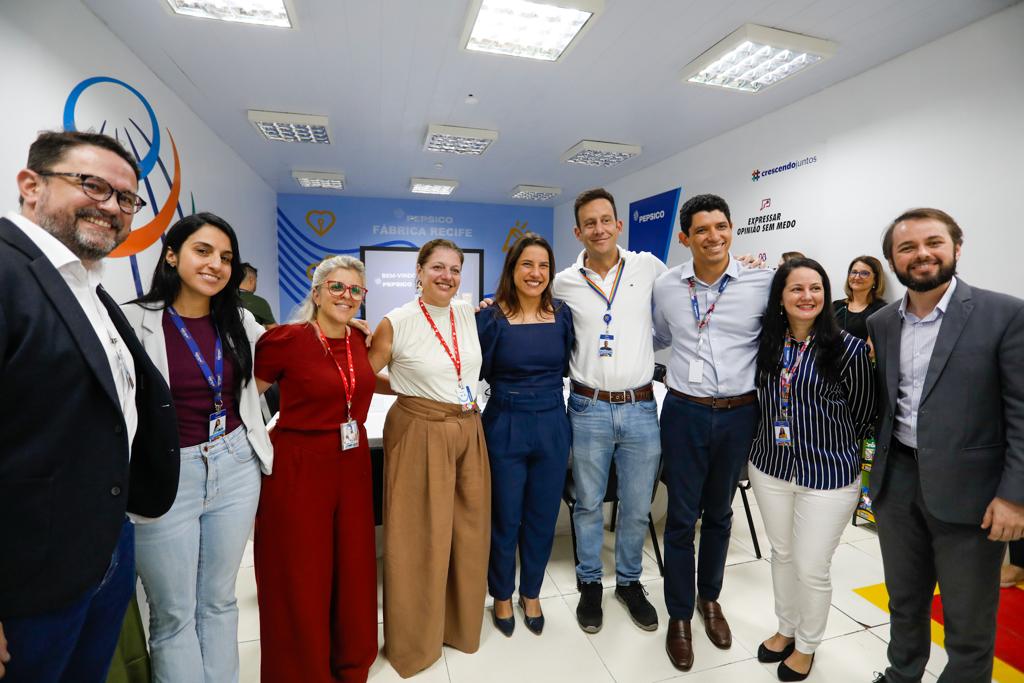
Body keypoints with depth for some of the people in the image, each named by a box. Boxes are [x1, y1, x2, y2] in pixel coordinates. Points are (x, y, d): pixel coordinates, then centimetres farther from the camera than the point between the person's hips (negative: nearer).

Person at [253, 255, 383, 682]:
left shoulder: (359, 340, 4)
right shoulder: (286, 339, -13)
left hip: (352, 466, 6)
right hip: (298, 470, -5)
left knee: (352, 572, 16)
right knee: (301, 580, 10)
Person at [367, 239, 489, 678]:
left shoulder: (468, 313, 5)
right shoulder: (397, 322, -10)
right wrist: (411, 390, -2)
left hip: (468, 430, 5)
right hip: (419, 433, -5)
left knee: (468, 529, 15)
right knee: (421, 535, 6)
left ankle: (461, 622, 39)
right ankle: (414, 637, 31)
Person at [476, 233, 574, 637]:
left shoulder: (562, 315, 1)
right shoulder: (491, 317, -9)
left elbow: (566, 368, 8)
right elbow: (476, 373, -15)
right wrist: (492, 324, -21)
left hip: (552, 426, 3)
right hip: (505, 427, -3)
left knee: (542, 519, 17)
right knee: (505, 520, 13)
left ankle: (531, 594, 42)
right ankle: (502, 595, 40)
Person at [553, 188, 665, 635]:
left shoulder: (648, 266, 1)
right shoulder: (564, 283, -1)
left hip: (641, 409, 1)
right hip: (589, 410, -1)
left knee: (637, 508, 16)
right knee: (589, 505, 14)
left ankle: (629, 582, 40)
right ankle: (590, 584, 37)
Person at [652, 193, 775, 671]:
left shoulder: (764, 283, -6)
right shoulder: (666, 286, -1)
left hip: (738, 414, 1)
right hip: (684, 412, 0)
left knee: (719, 513, 19)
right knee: (682, 517, 8)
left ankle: (710, 597, 44)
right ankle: (679, 614, 30)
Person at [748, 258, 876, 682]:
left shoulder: (848, 348, -14)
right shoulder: (765, 344, -2)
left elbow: (864, 415, -2)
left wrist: (829, 448, 7)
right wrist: (772, 440, 7)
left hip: (828, 475, -4)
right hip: (769, 468, 4)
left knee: (812, 568, 8)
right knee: (781, 553, 20)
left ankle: (806, 646, 35)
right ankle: (786, 629, 43)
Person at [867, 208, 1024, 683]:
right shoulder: (880, 324, 4)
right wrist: (879, 470, 4)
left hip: (966, 488, -3)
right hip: (896, 482, 4)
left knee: (968, 622, 13)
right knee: (904, 601, 22)